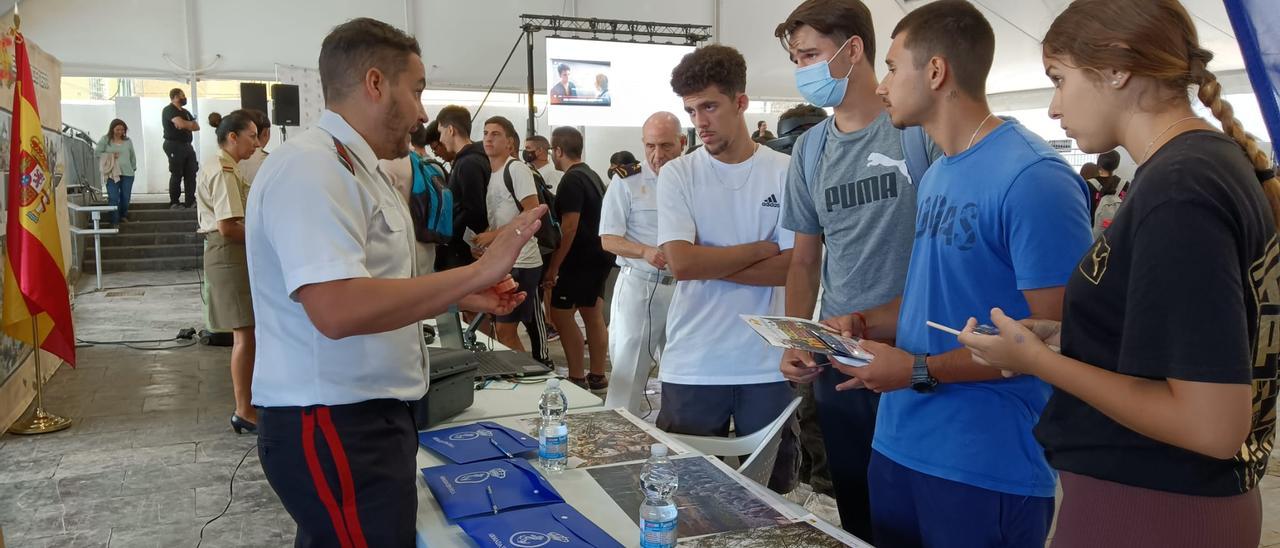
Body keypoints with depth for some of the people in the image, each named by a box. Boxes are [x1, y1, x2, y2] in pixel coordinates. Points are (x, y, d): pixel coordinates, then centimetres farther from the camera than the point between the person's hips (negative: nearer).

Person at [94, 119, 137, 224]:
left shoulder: (128, 141, 12)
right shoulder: (105, 139, 4)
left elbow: (132, 156, 19)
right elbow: (97, 152, 2)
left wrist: (134, 167, 17)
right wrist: (109, 156, -8)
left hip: (127, 173, 3)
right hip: (112, 173, -3)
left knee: (125, 197, 6)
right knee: (113, 198, -7)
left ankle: (123, 216, 27)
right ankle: (115, 221, -6)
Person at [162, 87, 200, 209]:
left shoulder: (185, 111, 20)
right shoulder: (169, 110, -6)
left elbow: (197, 127, 12)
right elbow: (181, 124, -22)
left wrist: (186, 125, -8)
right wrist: (191, 124, 0)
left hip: (187, 145, 7)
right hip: (174, 145, -7)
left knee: (191, 174, 2)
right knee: (177, 175, -5)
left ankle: (190, 202, 5)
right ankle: (174, 203, 1)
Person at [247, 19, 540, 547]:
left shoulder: (350, 166, 14)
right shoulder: (311, 166, -19)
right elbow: (339, 309, -31)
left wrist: (463, 295, 10)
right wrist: (477, 271, -26)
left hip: (365, 416, 10)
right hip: (336, 426, -10)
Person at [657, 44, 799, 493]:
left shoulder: (785, 173, -1)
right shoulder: (677, 175, 0)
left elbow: (793, 267, -8)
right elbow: (681, 262, -13)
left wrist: (708, 263, -11)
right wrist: (762, 249, -7)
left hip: (768, 366, 0)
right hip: (692, 366, 0)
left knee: (770, 493, 13)